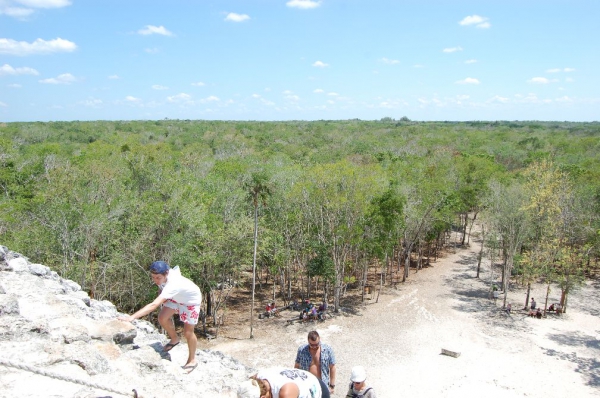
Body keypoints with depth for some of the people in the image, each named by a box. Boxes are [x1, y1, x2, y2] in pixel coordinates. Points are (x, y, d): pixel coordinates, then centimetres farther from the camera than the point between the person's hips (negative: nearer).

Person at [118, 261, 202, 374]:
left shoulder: (172, 286, -47)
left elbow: (154, 305, -56)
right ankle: (174, 339, 18)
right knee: (162, 318, -12)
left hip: (191, 300, -7)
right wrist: (161, 289, -10)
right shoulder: (164, 274, -27)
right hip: (176, 297, 7)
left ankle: (192, 360, 23)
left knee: (188, 332, -2)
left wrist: (132, 317, -63)